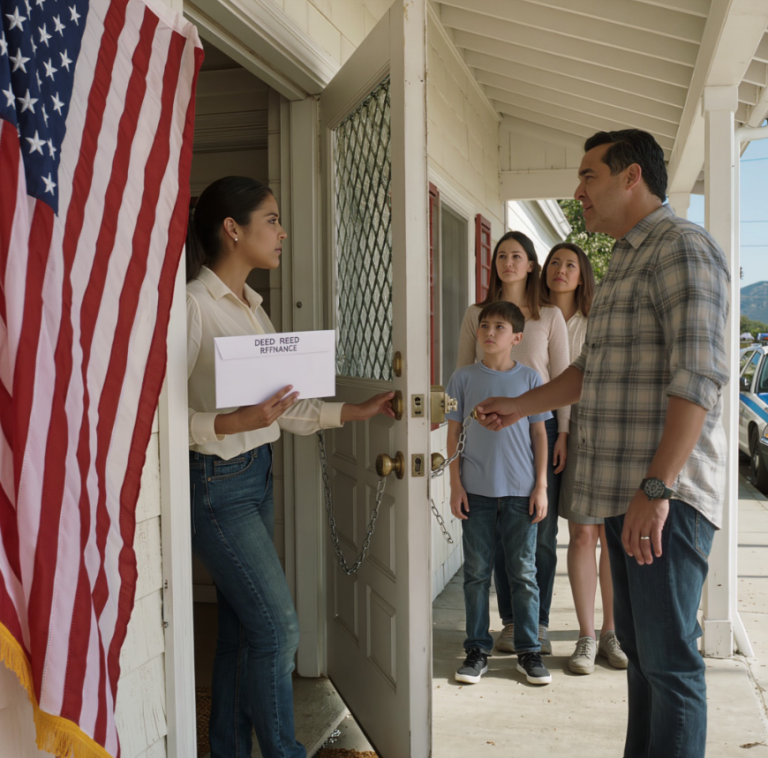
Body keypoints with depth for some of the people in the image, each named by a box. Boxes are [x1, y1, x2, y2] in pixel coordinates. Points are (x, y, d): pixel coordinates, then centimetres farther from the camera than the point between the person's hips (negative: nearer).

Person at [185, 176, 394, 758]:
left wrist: (357, 411, 10)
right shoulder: (193, 305, -15)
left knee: (243, 625, 13)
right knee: (278, 626, -3)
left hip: (256, 473, 8)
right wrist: (238, 422, -29)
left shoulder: (251, 305, 11)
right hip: (215, 481, -8)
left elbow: (284, 407, 13)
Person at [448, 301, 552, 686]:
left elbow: (539, 434, 6)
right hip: (476, 491, 1)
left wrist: (541, 486, 1)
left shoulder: (530, 378, 3)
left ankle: (529, 650, 17)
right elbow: (453, 433, 5)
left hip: (521, 491, 0)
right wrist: (456, 485, 0)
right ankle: (477, 650, 18)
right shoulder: (464, 378, 3)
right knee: (476, 573, 7)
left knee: (524, 573, 6)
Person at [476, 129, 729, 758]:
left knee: (668, 658, -3)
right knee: (638, 646, 16)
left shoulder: (682, 247, -11)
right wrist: (519, 407, 26)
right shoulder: (626, 262, 21)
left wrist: (656, 488, -25)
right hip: (624, 492, 10)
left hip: (666, 494, -10)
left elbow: (698, 375, -21)